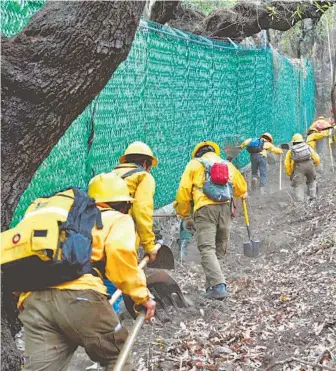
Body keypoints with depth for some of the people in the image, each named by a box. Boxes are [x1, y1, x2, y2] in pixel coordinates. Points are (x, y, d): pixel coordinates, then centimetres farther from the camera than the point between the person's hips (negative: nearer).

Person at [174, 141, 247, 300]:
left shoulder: (194, 164, 15)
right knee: (219, 249, 14)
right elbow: (242, 189, 35)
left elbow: (184, 191, 6)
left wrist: (185, 216, 14)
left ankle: (218, 285, -24)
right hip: (225, 208, 4)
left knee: (207, 249, -10)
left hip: (205, 209, -4)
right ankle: (212, 282, 15)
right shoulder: (228, 165, 27)